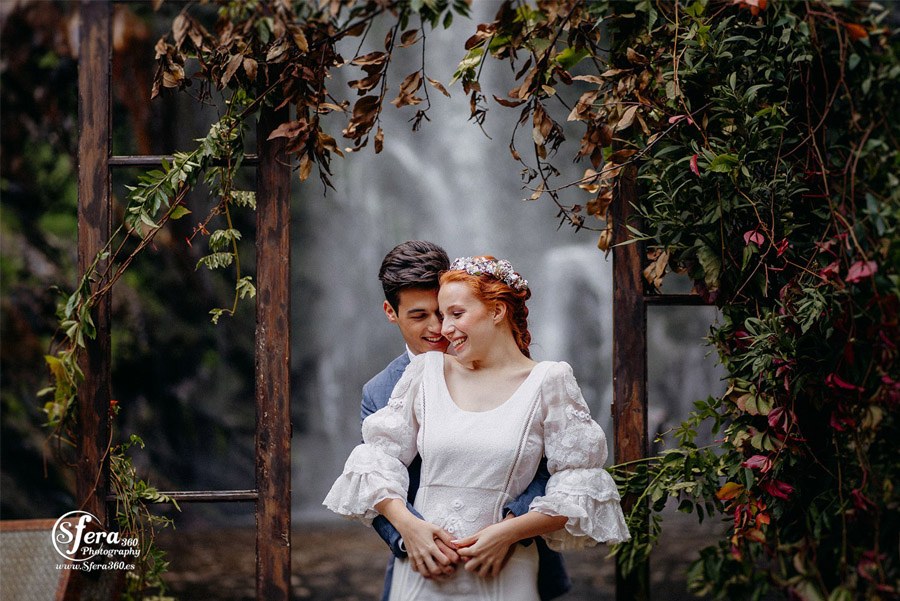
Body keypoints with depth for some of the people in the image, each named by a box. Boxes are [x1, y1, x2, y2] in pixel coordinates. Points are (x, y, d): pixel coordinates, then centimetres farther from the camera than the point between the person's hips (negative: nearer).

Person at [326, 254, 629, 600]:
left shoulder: (547, 383, -1)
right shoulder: (427, 373, 6)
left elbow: (579, 486, -3)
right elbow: (379, 454, 7)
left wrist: (507, 532, -13)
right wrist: (406, 524, -9)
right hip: (422, 572, 2)